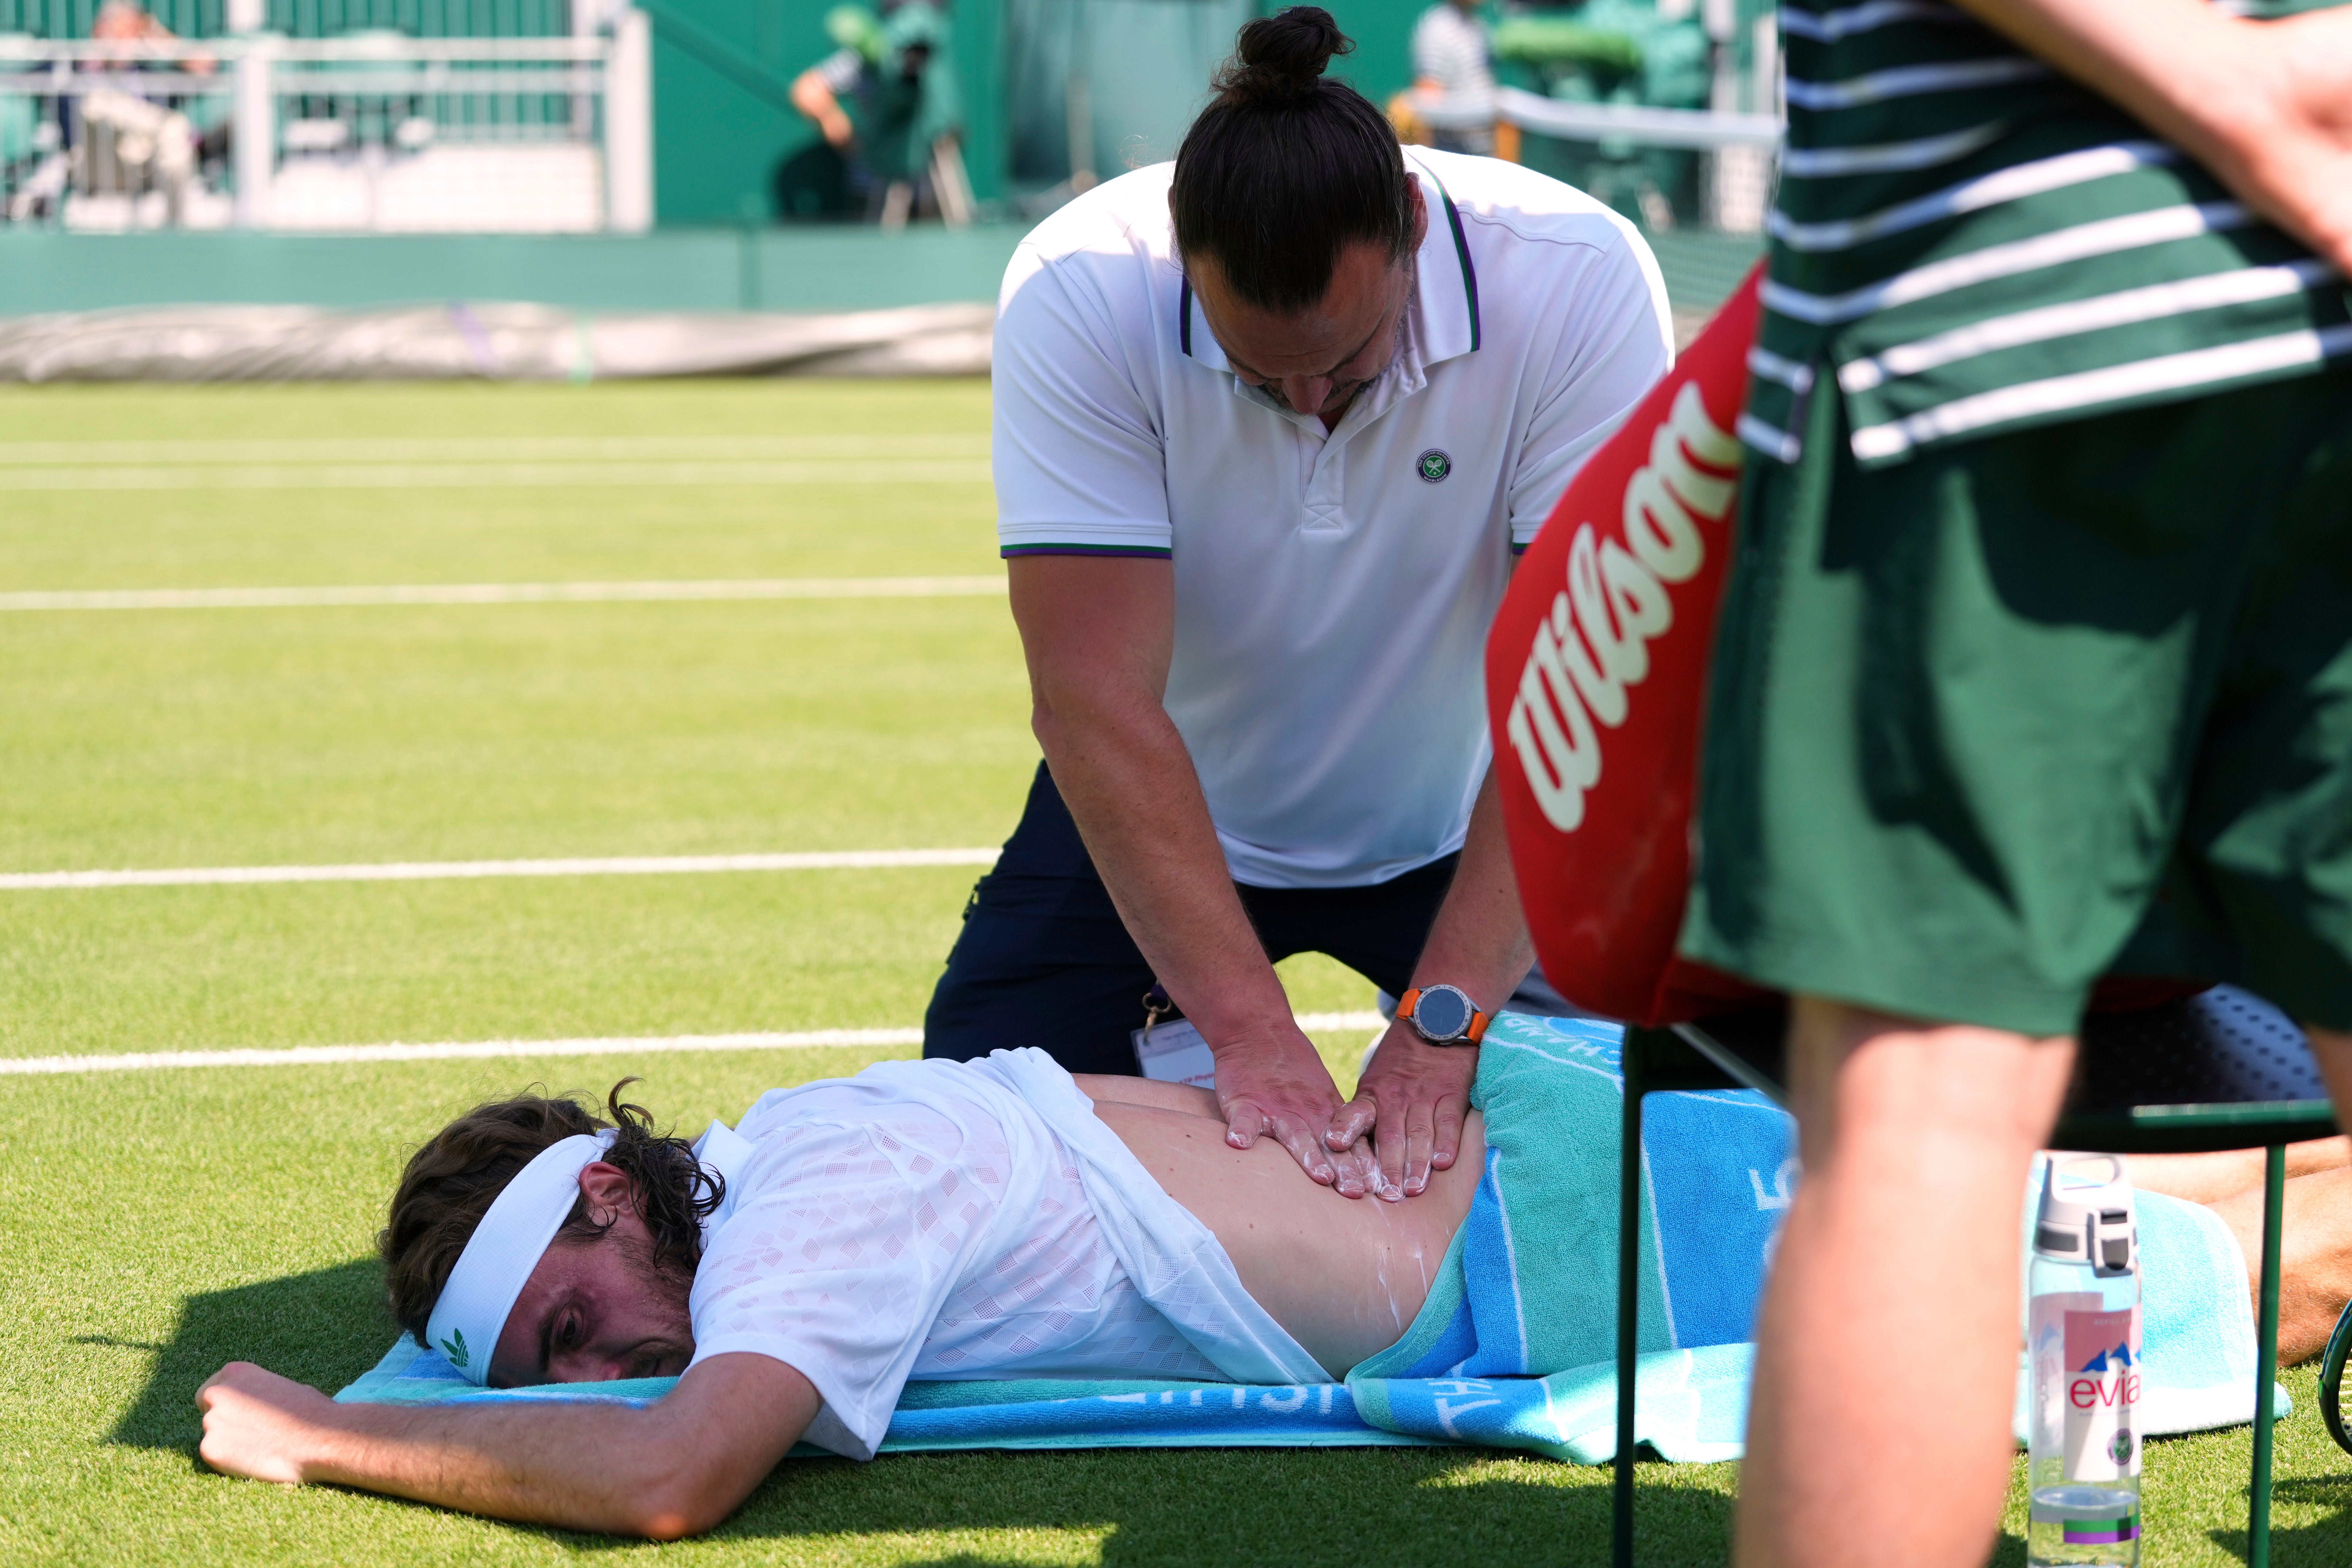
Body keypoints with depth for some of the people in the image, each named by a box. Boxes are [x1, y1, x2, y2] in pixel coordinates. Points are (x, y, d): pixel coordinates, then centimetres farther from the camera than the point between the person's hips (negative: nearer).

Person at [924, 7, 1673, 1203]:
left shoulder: (1578, 280, -29)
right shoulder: (1077, 294, -28)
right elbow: (1097, 700, -31)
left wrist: (1441, 1024, -37)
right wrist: (1249, 1032, -40)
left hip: (1460, 831, 0)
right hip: (1171, 821, 0)